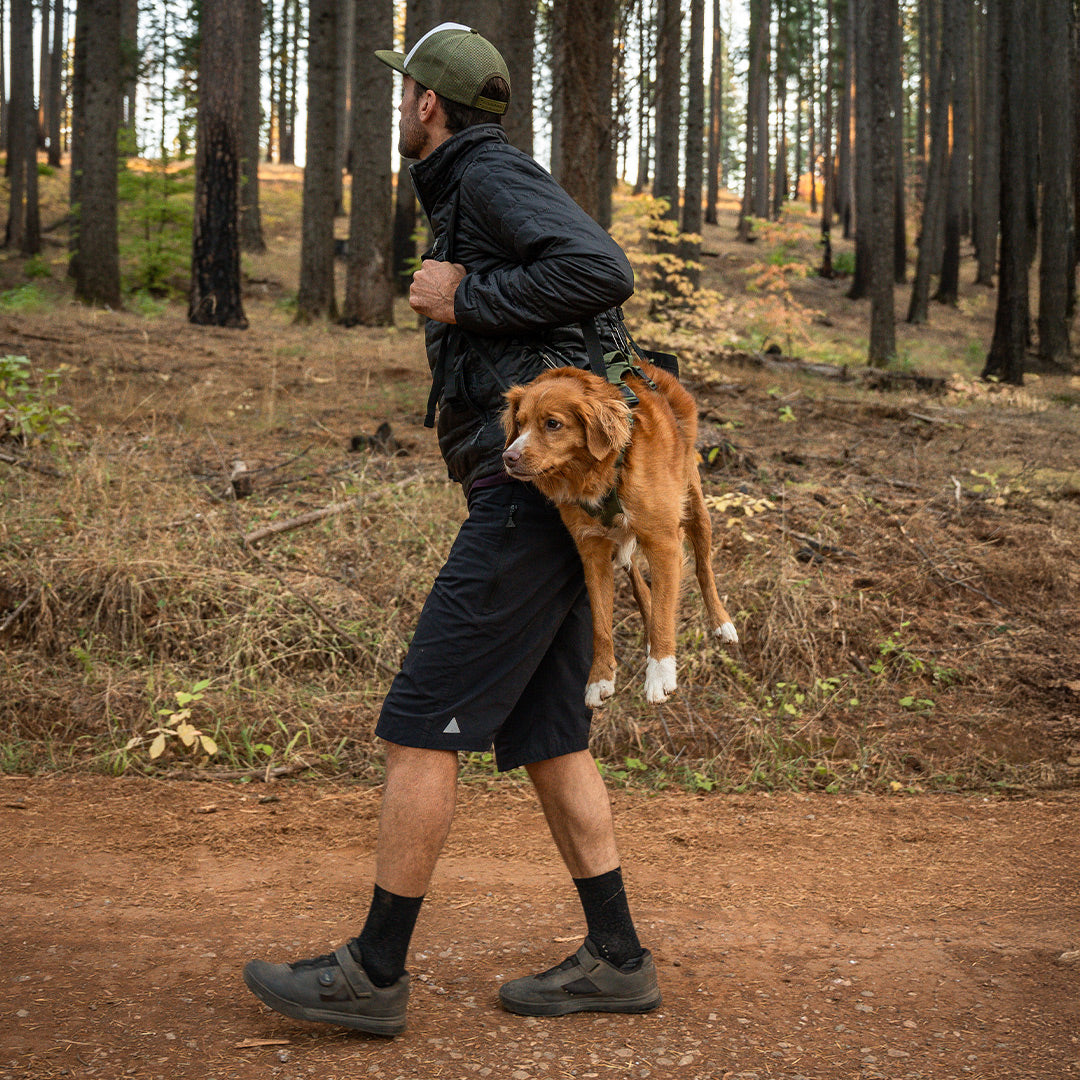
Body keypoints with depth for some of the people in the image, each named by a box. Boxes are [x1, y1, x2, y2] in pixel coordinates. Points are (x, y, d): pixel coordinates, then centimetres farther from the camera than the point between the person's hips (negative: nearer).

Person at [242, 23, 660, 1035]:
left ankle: (374, 971, -1)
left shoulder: (492, 174, -5)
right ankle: (615, 957, 15)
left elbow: (603, 270, -21)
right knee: (544, 733, 11)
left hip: (532, 493, -11)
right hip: (550, 503, 11)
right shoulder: (471, 199, 25)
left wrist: (465, 299, -13)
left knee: (420, 724, -7)